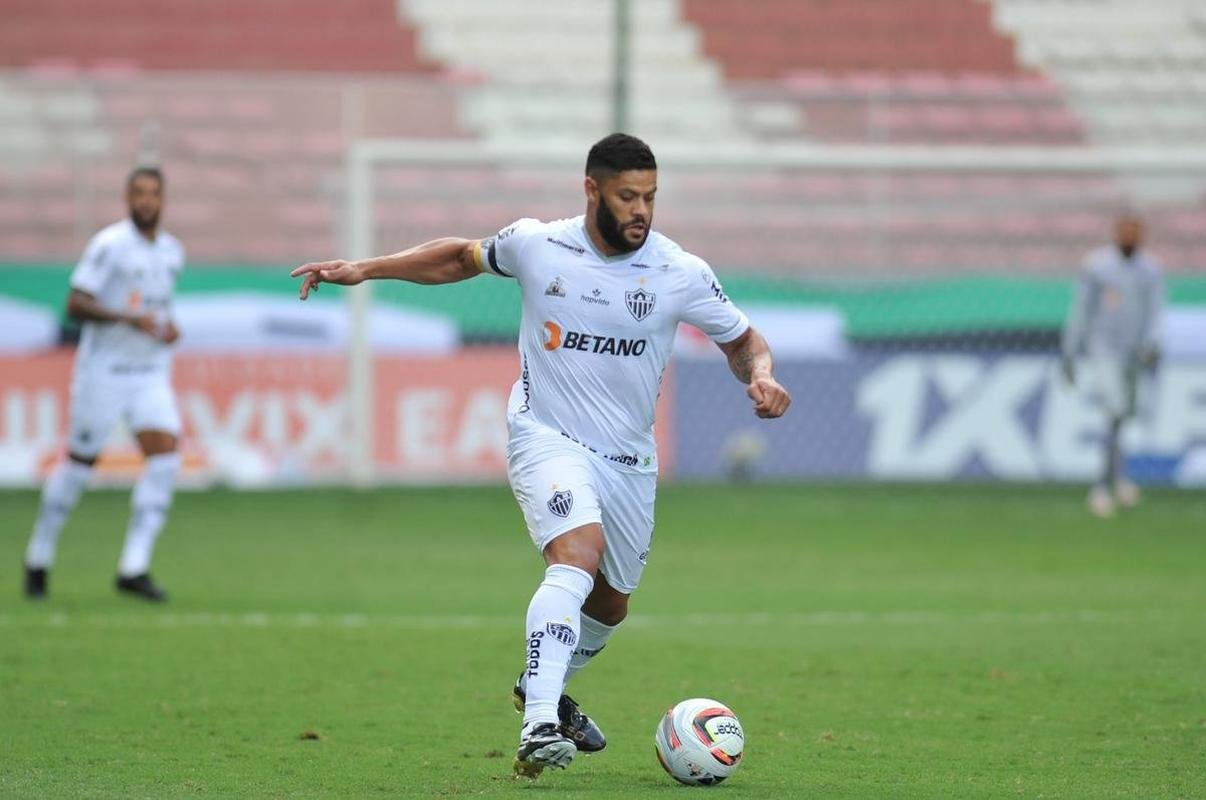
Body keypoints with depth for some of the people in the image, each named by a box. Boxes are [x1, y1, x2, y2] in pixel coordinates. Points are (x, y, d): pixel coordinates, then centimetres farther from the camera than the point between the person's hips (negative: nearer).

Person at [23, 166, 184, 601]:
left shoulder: (172, 251, 9)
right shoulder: (109, 245, -12)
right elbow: (76, 304, -18)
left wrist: (168, 326, 6)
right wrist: (127, 318, -29)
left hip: (151, 373, 5)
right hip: (104, 370, -5)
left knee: (165, 457, -12)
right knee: (80, 463, 3)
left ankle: (134, 568, -11)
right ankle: (39, 557, 23)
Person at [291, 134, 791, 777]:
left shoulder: (682, 274, -7)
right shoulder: (535, 245, -7)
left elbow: (743, 341, 6)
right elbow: (463, 257, 13)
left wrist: (761, 378, -16)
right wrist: (365, 269, 7)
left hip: (629, 459, 4)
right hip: (546, 436, -4)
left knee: (609, 604, 18)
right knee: (579, 554, -31)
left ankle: (541, 688, 50)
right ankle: (538, 728, -39)